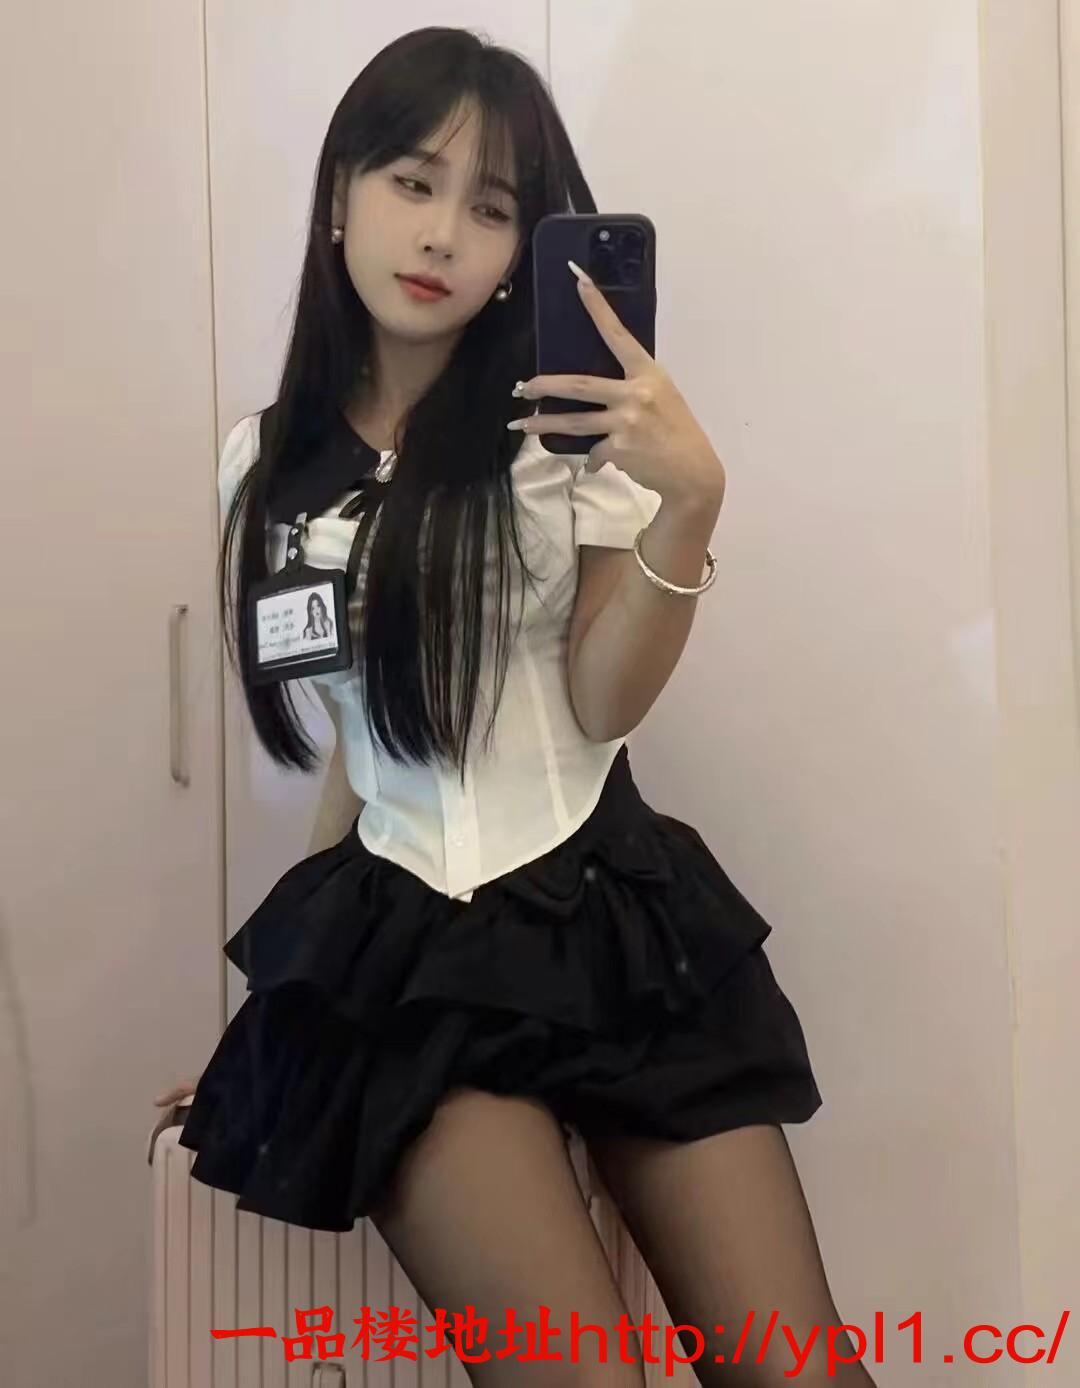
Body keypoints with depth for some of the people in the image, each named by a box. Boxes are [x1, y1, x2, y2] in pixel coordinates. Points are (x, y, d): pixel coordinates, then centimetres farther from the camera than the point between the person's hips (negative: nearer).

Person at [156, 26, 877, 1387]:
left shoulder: (567, 417, 2)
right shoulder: (267, 460, 6)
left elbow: (602, 702, -7)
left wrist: (690, 501, -21)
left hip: (614, 914, 0)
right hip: (408, 948, 0)